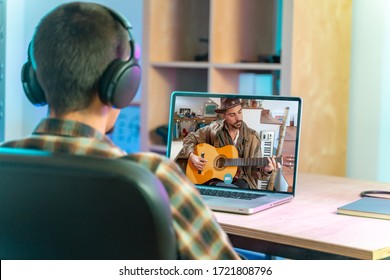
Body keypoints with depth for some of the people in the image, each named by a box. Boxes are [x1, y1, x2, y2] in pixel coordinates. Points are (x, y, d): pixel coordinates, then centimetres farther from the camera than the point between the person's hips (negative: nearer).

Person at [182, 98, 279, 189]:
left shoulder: (252, 137, 0)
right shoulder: (213, 130, -1)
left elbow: (255, 169, 3)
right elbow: (189, 139, 12)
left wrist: (265, 170, -19)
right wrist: (192, 156, -6)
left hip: (240, 180, 2)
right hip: (216, 179, -2)